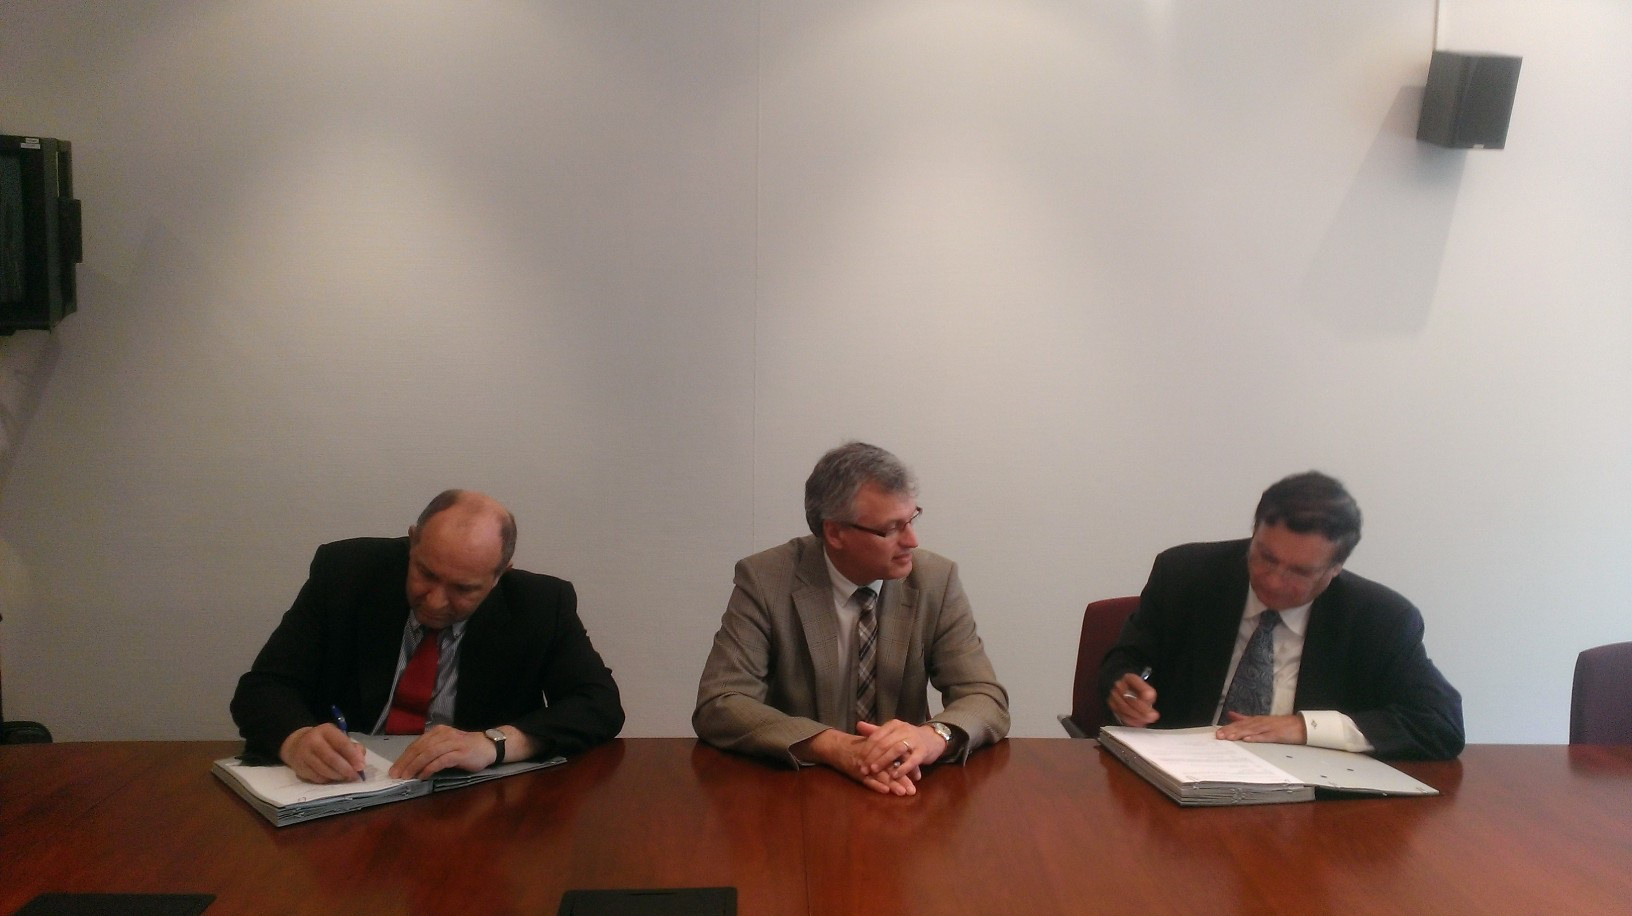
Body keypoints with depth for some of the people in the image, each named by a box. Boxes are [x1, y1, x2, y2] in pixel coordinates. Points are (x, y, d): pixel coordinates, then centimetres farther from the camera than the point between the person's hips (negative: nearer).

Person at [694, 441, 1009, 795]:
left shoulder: (936, 580, -4)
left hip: (903, 790, 2)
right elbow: (718, 706, -15)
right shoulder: (764, 580, -10)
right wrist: (834, 745, -29)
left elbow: (988, 701, -5)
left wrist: (934, 736, -28)